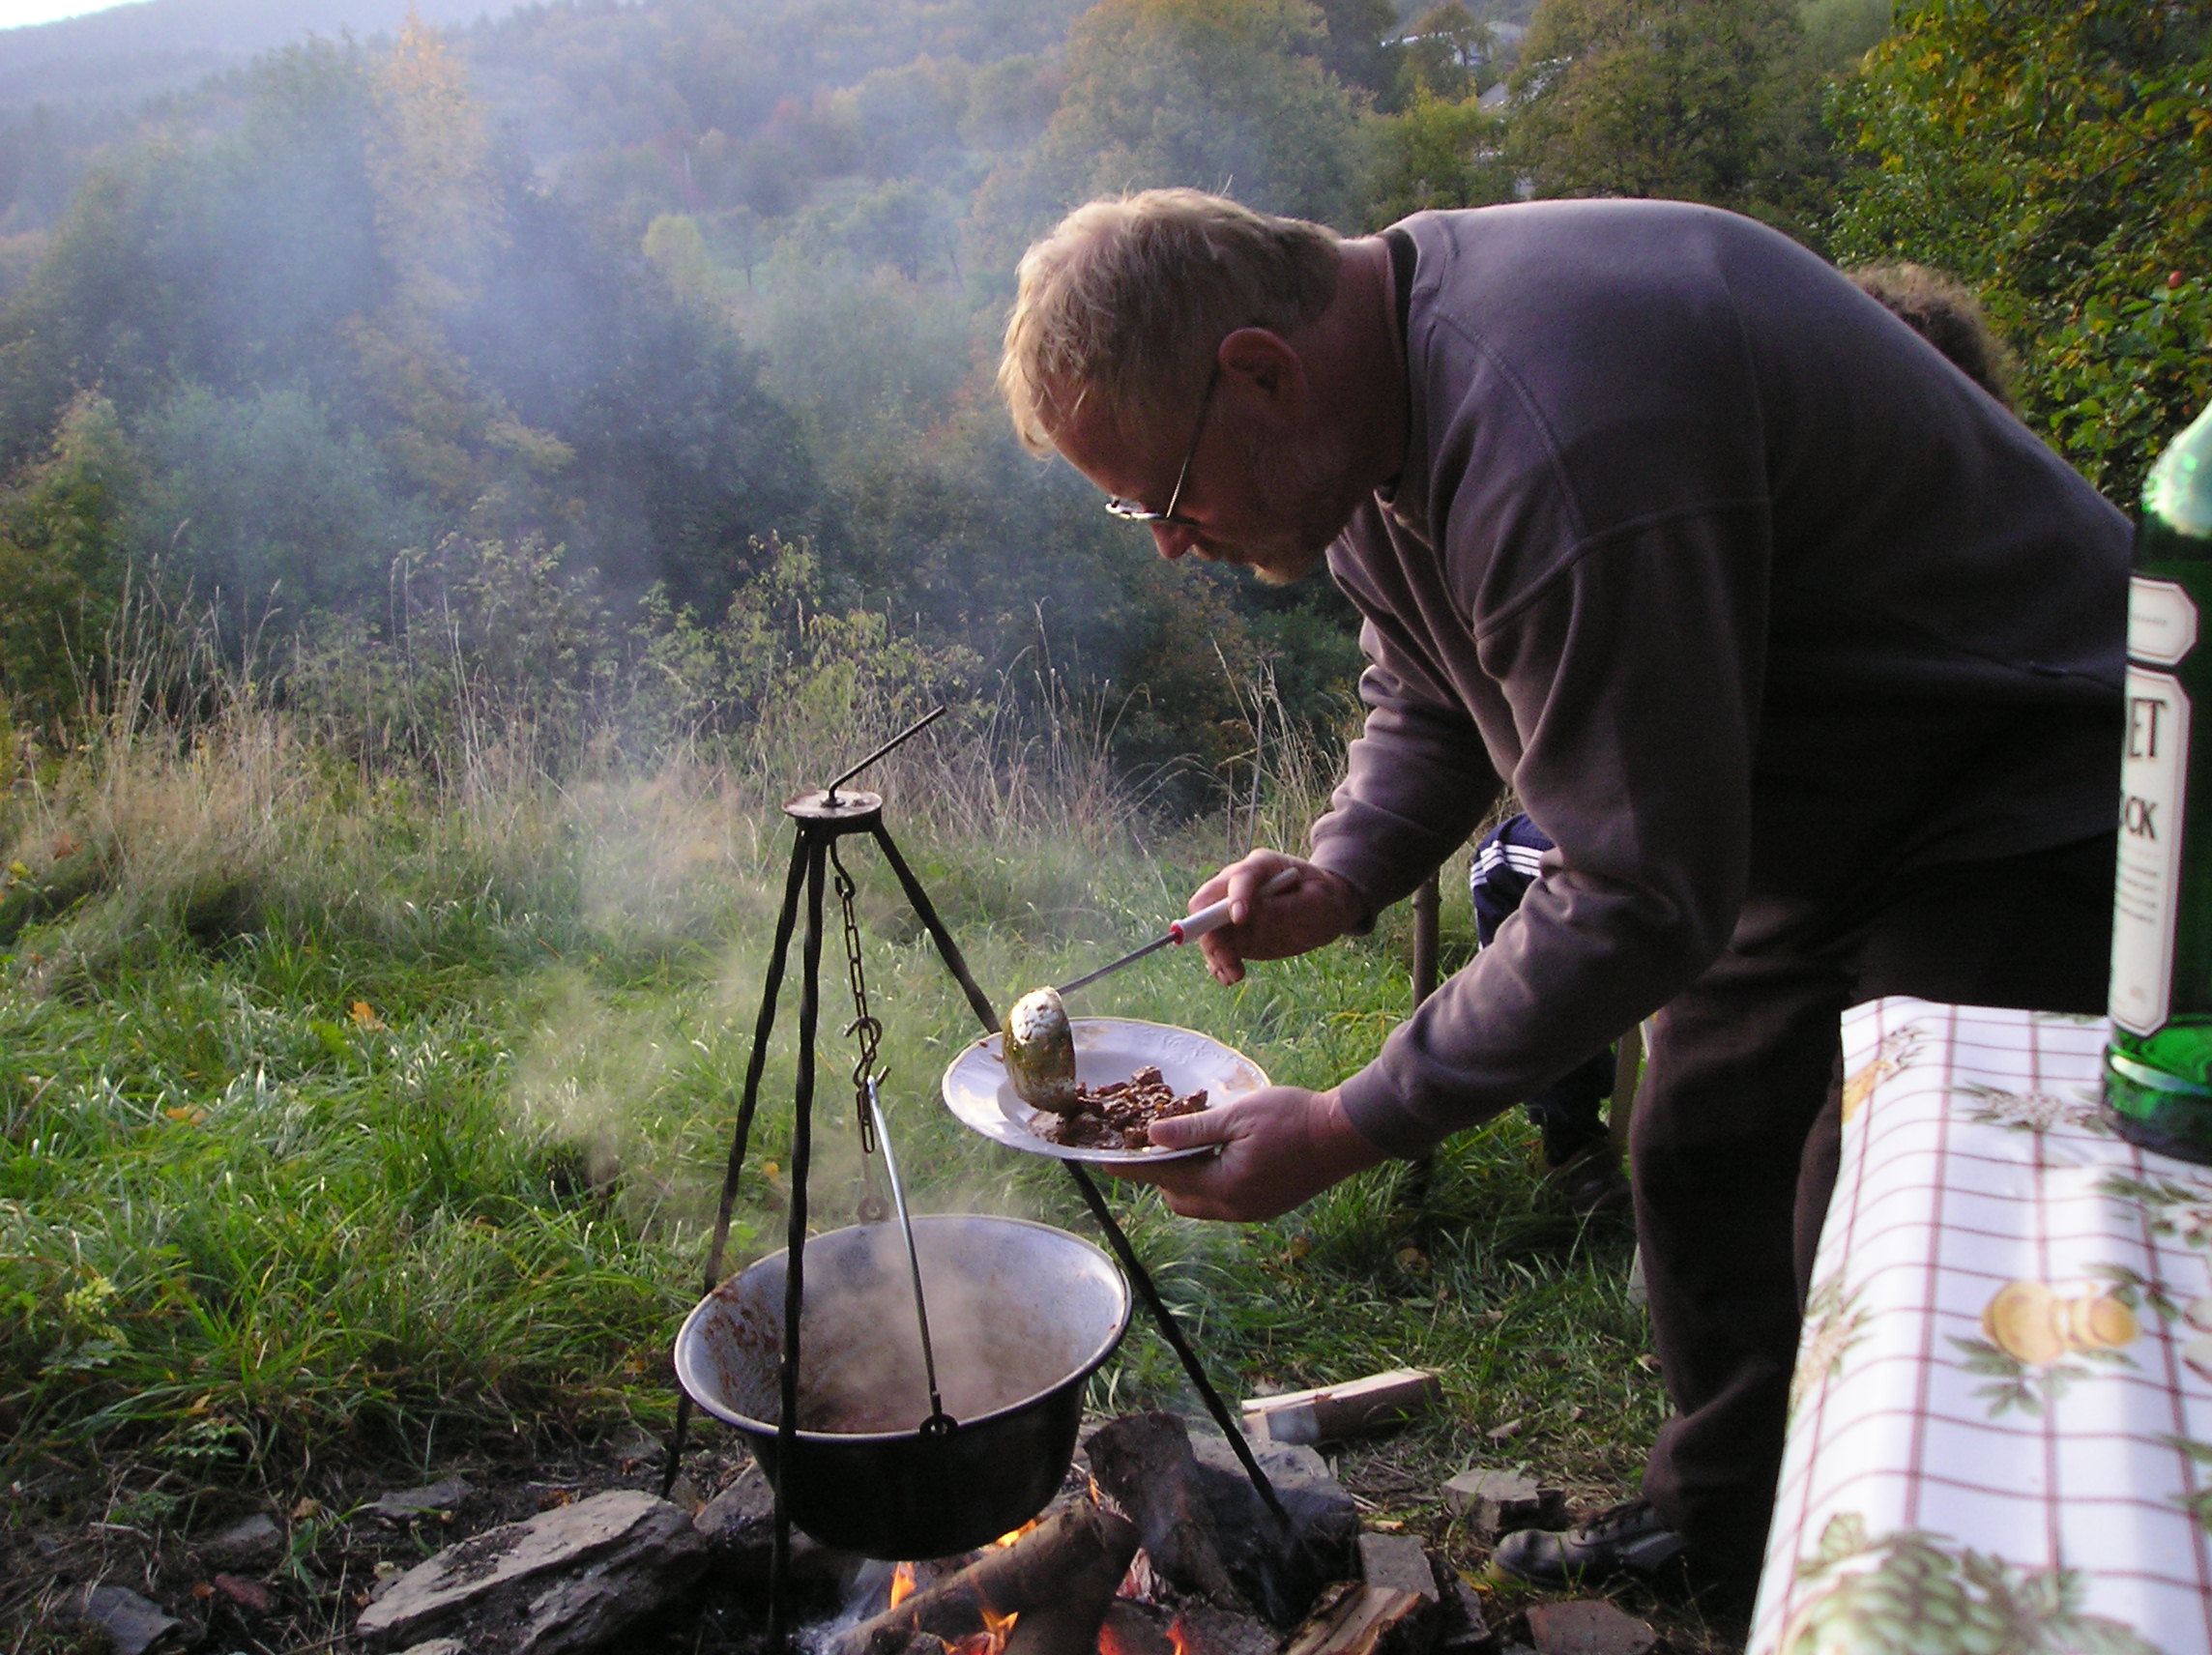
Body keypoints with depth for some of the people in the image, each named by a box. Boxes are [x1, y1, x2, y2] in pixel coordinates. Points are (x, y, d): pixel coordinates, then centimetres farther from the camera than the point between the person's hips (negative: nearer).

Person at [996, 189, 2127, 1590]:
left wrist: (1347, 1130, -27)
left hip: (2030, 823, -9)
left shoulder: (1562, 439, -38)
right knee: (1697, 1173, 14)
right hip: (1801, 819, 9)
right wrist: (1335, 882, -11)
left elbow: (1643, 901, -33)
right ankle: (1722, 1529, 35)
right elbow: (1430, 704, 8)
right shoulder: (1375, 399, -5)